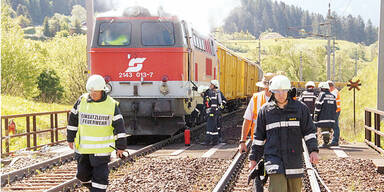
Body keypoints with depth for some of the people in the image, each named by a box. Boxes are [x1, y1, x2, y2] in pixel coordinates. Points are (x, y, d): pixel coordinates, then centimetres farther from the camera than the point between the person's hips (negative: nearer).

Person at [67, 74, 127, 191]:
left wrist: (120, 146, -3)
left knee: (100, 176, -4)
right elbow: (73, 120, 11)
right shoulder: (82, 101, 0)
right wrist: (70, 139, 13)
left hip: (101, 149, -3)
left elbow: (119, 126, -2)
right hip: (82, 147, 3)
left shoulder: (111, 105, -6)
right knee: (83, 174, 11)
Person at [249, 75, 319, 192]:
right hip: (274, 159, -1)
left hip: (294, 159, 1)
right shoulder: (265, 111, 4)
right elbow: (259, 136, 12)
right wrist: (254, 158, 13)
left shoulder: (300, 108, 2)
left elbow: (309, 131, 4)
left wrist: (313, 150, -10)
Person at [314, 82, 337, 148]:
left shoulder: (322, 95, -6)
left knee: (324, 129, -7)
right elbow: (335, 107, 17)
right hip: (331, 117, 6)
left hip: (323, 117, -6)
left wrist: (316, 115, -6)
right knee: (328, 129, 10)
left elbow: (318, 106, -11)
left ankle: (325, 143, -11)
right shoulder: (333, 96, 15)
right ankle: (326, 142, 10)